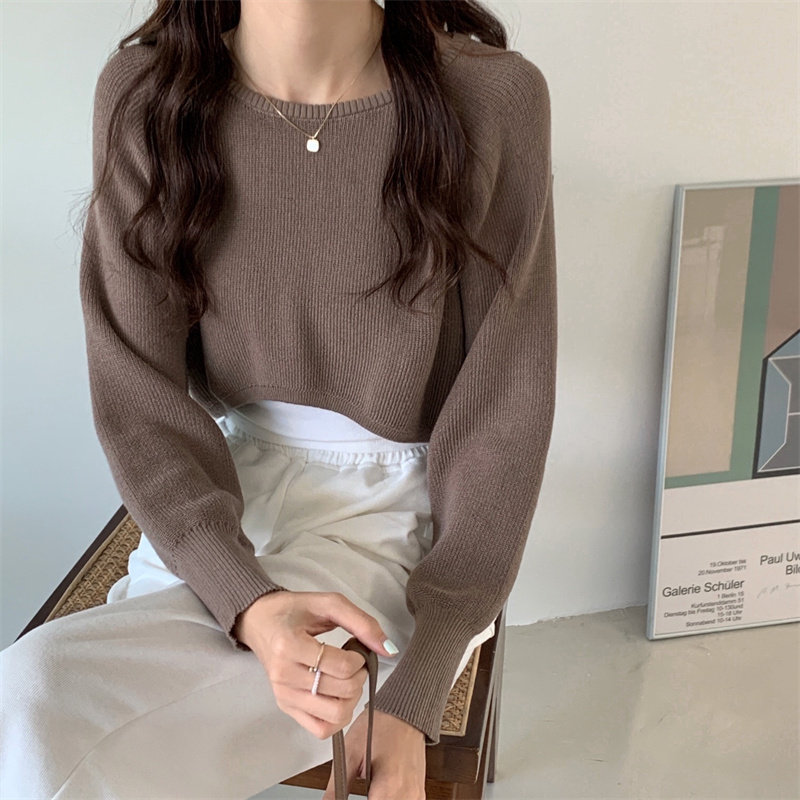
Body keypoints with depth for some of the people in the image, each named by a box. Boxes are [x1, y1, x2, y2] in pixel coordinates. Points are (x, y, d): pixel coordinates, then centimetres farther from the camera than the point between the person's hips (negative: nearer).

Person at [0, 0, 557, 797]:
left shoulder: (494, 99, -12)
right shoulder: (145, 91, -6)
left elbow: (505, 411, -9)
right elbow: (136, 391, -6)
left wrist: (413, 697, -15)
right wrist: (249, 603, -24)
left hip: (400, 515, -3)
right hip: (215, 507, 3)